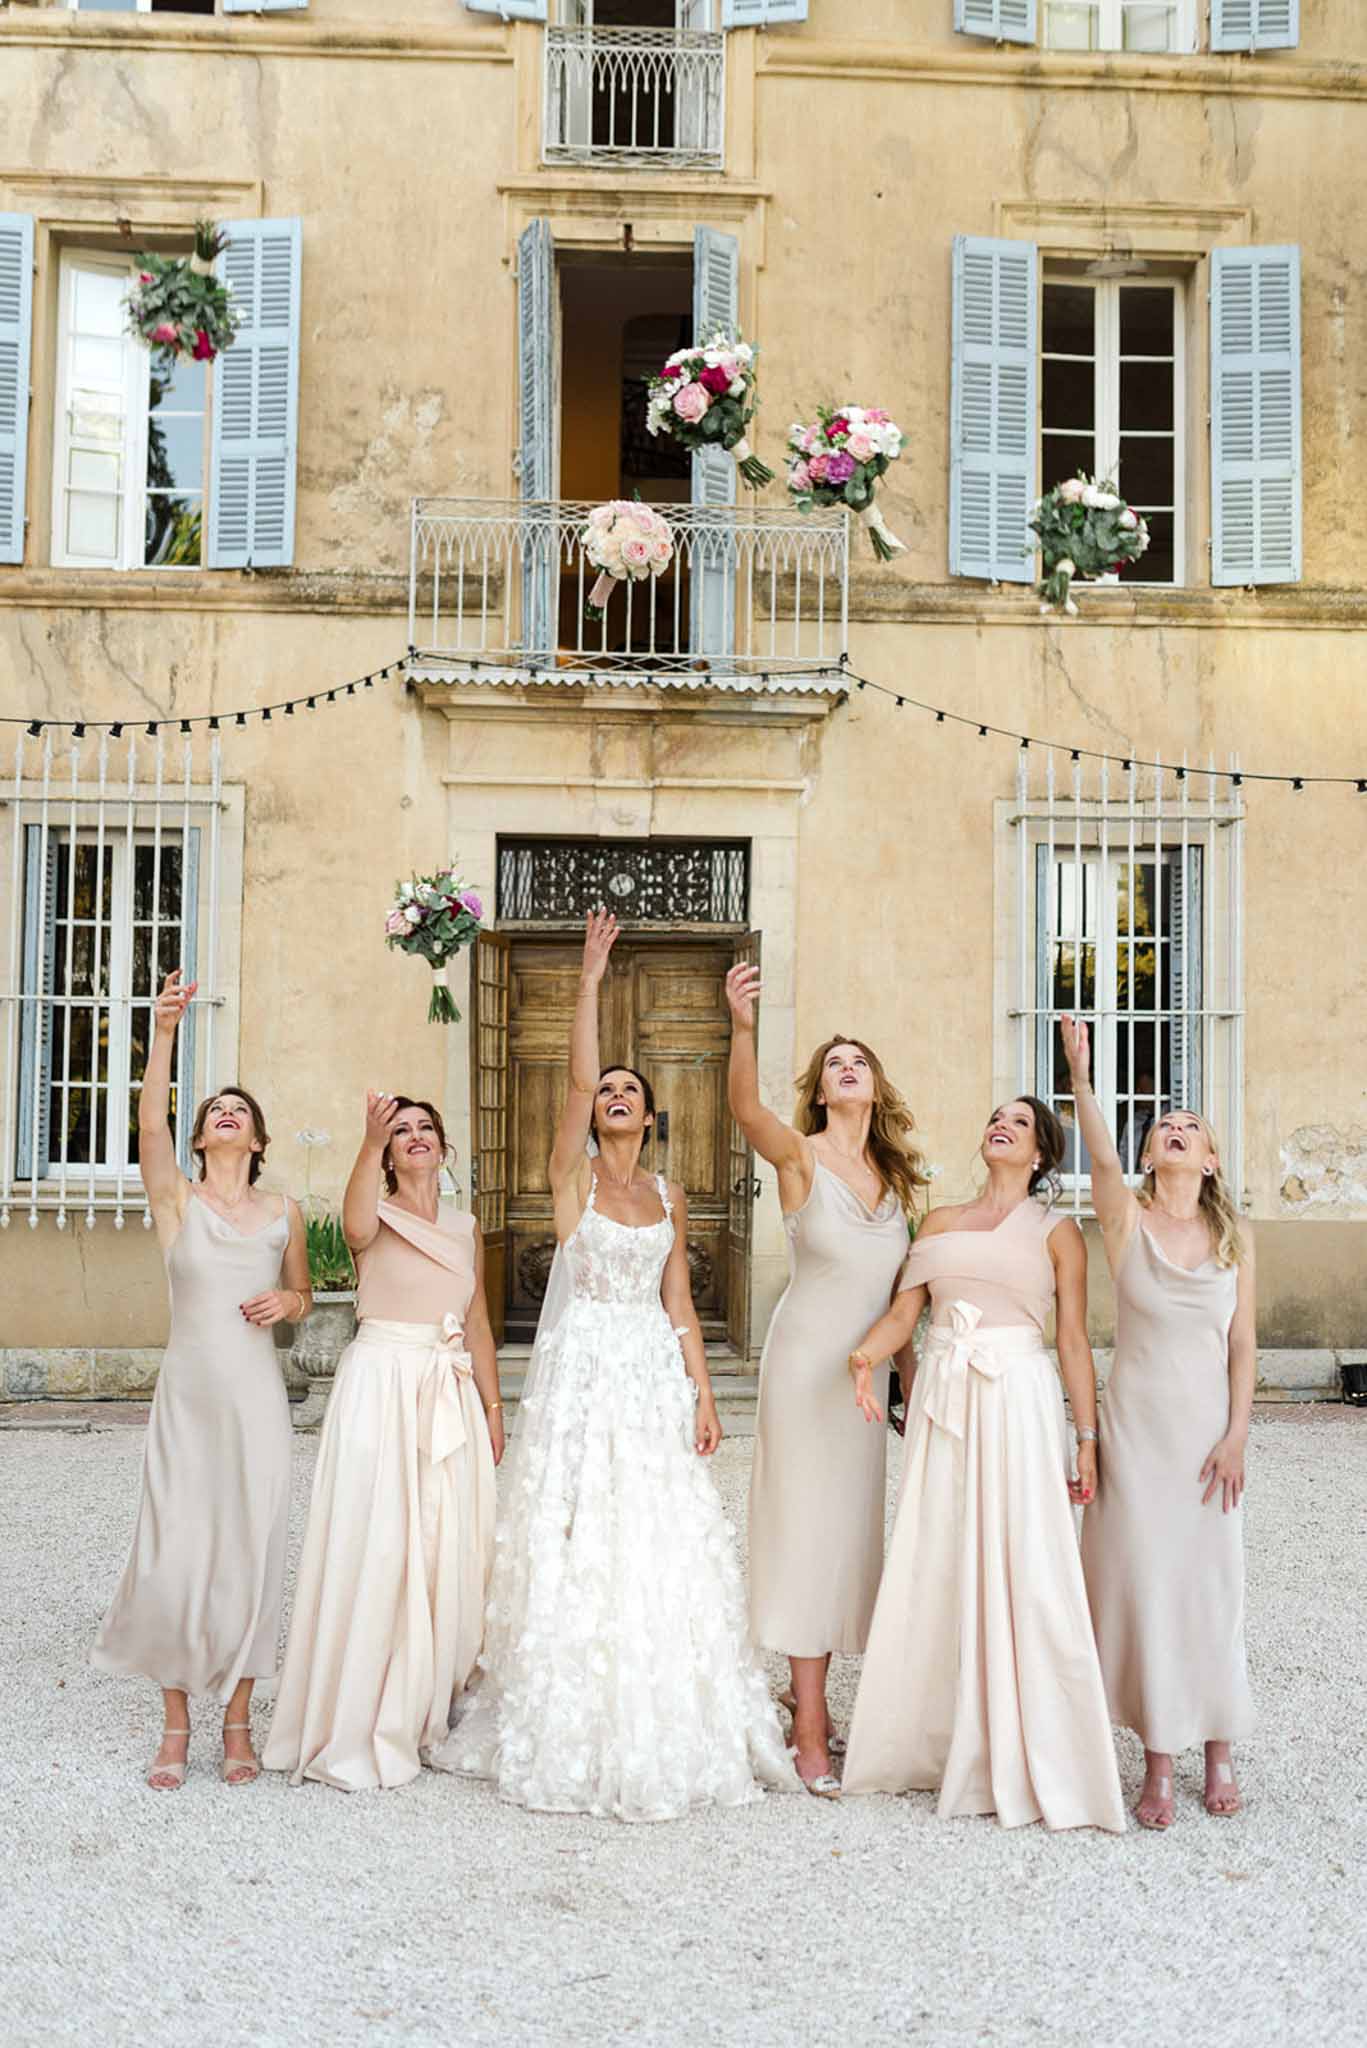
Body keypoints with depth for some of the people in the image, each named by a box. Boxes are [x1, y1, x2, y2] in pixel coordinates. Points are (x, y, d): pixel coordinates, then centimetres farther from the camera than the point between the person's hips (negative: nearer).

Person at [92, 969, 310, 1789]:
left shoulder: (284, 1212, 7)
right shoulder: (176, 1199, 1)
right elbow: (150, 1123, -16)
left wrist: (288, 1300, -6)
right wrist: (164, 1033, -27)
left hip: (258, 1401, 1)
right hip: (187, 1397, -1)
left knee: (250, 1555, 4)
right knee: (175, 1558, -1)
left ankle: (239, 1720, 18)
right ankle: (176, 1723, 16)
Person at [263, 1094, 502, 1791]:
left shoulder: (466, 1227, 15)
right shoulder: (378, 1217, -2)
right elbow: (357, 1224, -28)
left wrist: (493, 1407, 15)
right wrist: (370, 1143, -44)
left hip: (452, 1394, 5)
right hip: (380, 1386, -5)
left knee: (449, 1549, 6)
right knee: (376, 1547, -7)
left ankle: (427, 1713, 21)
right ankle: (362, 1729, 1)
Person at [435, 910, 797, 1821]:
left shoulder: (669, 1195, 13)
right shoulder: (574, 1175, 1)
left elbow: (679, 1304, 11)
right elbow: (579, 1078, -14)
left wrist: (703, 1393, 3)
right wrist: (591, 979, -18)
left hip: (655, 1377, 3)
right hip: (585, 1369, -3)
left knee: (663, 1547, 3)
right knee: (580, 1543, -3)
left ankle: (666, 1735, 15)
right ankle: (576, 1739, 9)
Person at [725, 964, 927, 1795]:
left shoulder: (894, 1173, 8)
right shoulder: (801, 1156, -9)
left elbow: (900, 1287, 14)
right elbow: (747, 1110, -31)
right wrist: (743, 1028, -47)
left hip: (865, 1369, 6)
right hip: (806, 1360, -6)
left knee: (850, 1526, 12)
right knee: (810, 1525, -3)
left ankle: (808, 1690, 27)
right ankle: (811, 1725, 4)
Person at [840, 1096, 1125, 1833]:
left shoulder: (1055, 1231, 5)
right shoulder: (940, 1221, 14)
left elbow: (1075, 1343, 1)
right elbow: (902, 1311, 6)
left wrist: (1087, 1441, -3)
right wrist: (865, 1353, -15)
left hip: (1017, 1401, -3)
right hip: (942, 1399, 4)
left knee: (1021, 1572, -5)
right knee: (935, 1570, 6)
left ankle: (1026, 1762, 6)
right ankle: (936, 1741, 19)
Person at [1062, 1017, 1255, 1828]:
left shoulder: (1234, 1238, 4)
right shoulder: (1126, 1218, -3)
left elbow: (1244, 1344, 3)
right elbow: (1104, 1160, -24)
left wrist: (1236, 1436, -5)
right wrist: (1082, 1079, -39)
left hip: (1209, 1428, 2)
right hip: (1137, 1425, -1)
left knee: (1212, 1585, 7)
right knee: (1142, 1584, 1)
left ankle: (1220, 1750, 23)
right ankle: (1159, 1763, 11)